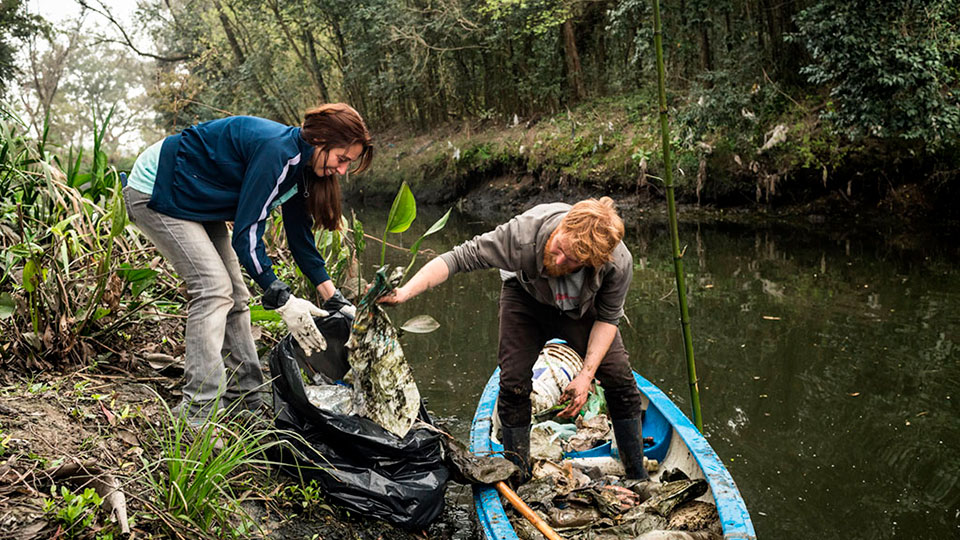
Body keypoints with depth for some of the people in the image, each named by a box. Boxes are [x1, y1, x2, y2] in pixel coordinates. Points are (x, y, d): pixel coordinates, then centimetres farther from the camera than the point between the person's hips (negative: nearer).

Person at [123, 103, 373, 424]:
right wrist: (283, 301, -28)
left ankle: (244, 402, 11)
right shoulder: (276, 151, -31)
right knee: (213, 289, -19)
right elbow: (246, 234, -30)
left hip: (196, 202, 10)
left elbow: (300, 238, 5)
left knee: (235, 296, 5)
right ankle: (197, 415, -19)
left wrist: (336, 301, 3)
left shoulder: (300, 167, -1)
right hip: (156, 192, -10)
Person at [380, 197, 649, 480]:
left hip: (582, 308, 1)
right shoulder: (523, 233, -41)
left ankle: (638, 476, 13)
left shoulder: (619, 264, -35)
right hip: (526, 295, -1)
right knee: (514, 383, -12)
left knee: (620, 379, -7)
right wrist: (405, 292, -46)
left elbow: (608, 317, -18)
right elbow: (458, 257, -36)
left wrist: (586, 374, -25)